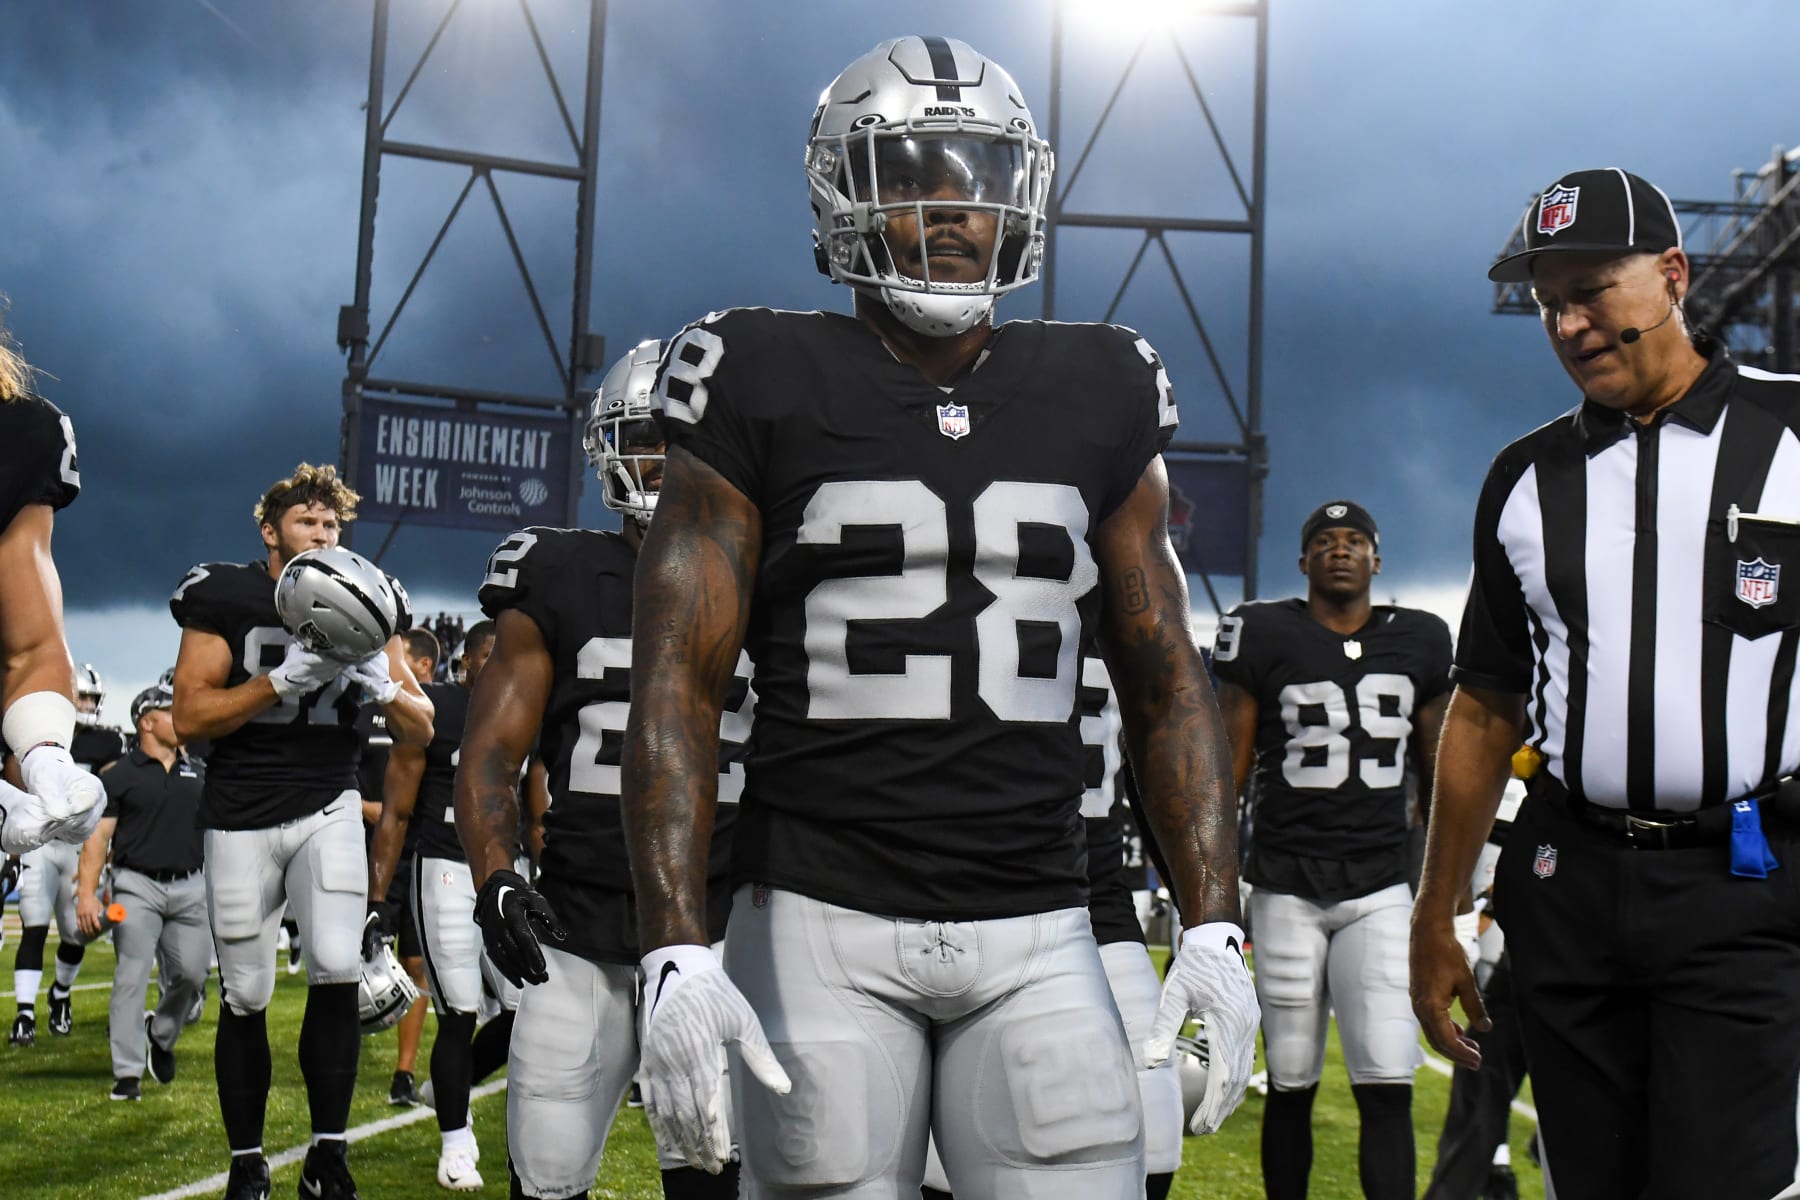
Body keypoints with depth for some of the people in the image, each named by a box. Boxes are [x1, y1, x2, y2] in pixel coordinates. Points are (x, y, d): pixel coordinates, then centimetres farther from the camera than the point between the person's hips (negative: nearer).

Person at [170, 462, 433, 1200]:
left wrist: (381, 682, -16)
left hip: (328, 806, 1)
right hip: (241, 815, -1)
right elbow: (189, 717, -12)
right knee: (245, 997, 4)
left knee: (338, 970, -17)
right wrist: (287, 677, -22)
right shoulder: (226, 599, -3)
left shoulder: (363, 601, 6)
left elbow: (420, 731, 6)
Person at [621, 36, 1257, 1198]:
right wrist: (675, 952, -13)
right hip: (824, 931, -2)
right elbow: (678, 685, -3)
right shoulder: (768, 393, 0)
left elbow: (1167, 683, 12)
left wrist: (1216, 926, 2)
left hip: (1037, 941, 2)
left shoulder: (1096, 404, 9)